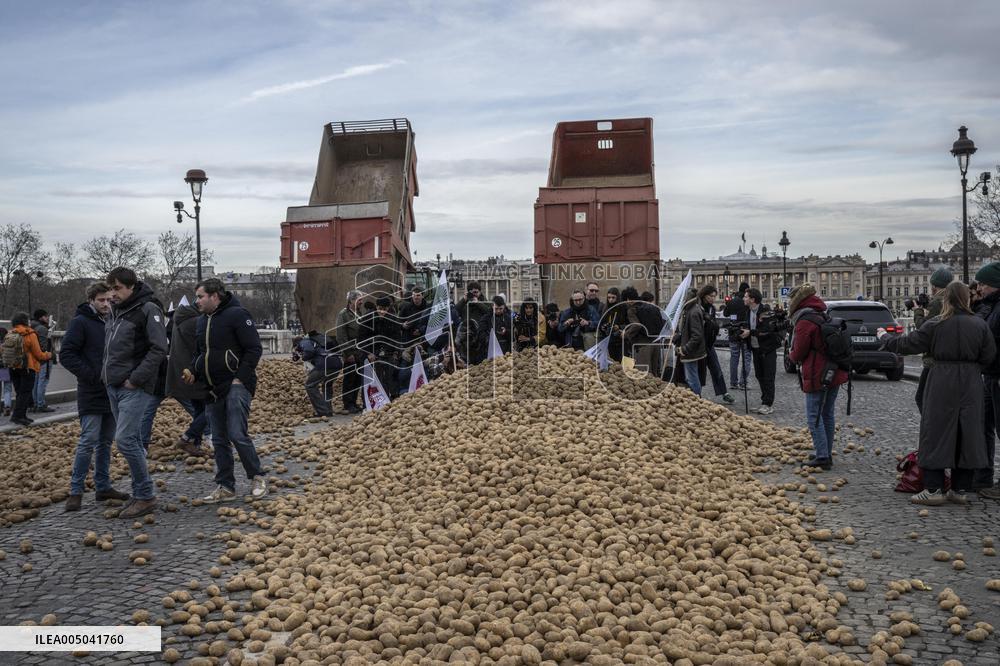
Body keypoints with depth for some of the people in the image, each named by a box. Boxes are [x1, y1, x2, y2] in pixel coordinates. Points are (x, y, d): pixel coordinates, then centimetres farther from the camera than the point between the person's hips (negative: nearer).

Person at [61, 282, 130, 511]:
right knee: (88, 441, -8)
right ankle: (76, 490, 1)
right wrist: (93, 376, -18)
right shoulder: (80, 322, -7)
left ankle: (103, 486, 19)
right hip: (91, 395, -7)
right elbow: (67, 355, -13)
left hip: (111, 393, 7)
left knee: (106, 441, 11)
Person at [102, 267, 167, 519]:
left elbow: (159, 349, -17)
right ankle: (139, 494, 20)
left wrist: (135, 379, -18)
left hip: (135, 388, -8)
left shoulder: (148, 310, -11)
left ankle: (145, 496, -2)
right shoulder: (114, 311, 13)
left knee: (125, 439, -12)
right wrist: (107, 373, 12)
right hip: (113, 386, 8)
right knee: (133, 441, 12)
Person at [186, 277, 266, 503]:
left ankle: (257, 478, 4)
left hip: (236, 386, -8)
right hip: (214, 389, 8)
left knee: (237, 435, -13)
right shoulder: (202, 320, 14)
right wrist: (193, 371, 4)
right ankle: (225, 487, 16)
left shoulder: (237, 315, -10)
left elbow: (254, 349, -13)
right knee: (219, 440, 9)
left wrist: (240, 378, -18)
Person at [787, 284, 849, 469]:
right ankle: (826, 453, 23)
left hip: (817, 377, -9)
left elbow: (798, 353, -14)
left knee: (814, 416, -3)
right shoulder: (825, 317, 13)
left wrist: (791, 354, 8)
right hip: (834, 374, 9)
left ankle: (822, 457, -5)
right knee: (828, 414, 15)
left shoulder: (805, 322, -16)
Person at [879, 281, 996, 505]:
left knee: (936, 433, 2)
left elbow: (907, 344, -3)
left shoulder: (935, 325, -8)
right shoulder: (979, 325, 0)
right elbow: (989, 355, 3)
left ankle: (933, 489, 1)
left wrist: (884, 337, 13)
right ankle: (960, 489, 15)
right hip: (970, 386, 3)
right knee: (967, 435, 9)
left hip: (941, 384, -3)